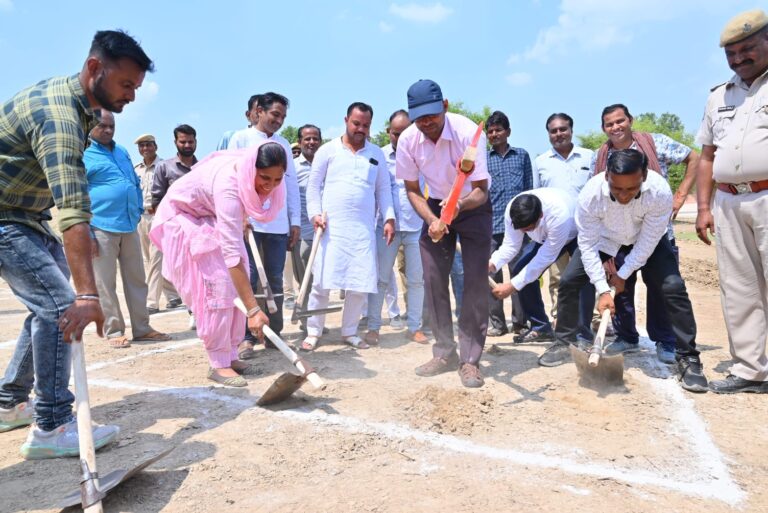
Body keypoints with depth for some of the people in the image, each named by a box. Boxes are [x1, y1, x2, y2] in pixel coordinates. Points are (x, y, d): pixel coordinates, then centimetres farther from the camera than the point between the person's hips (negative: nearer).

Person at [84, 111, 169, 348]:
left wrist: (139, 210, 13)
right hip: (101, 228, -6)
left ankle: (142, 329, 16)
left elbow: (136, 183, 26)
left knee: (136, 280, 8)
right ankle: (114, 332, 10)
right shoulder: (82, 154, -2)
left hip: (129, 226, 6)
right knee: (105, 284, 1)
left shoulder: (121, 151, 18)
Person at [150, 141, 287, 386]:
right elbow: (232, 252, -46)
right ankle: (218, 364, -7)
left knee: (237, 284, 0)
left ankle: (230, 355, 7)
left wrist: (241, 218, 16)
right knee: (216, 287, -16)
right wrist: (253, 309, -49)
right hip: (185, 217, -8)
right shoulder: (228, 185, -41)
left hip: (213, 218, 8)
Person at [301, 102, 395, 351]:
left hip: (364, 229, 3)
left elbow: (383, 189, 12)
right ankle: (313, 332, 12)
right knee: (321, 281, -2)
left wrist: (389, 219, 2)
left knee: (360, 283, 3)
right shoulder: (328, 150, 5)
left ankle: (349, 332, 19)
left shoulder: (377, 154, 13)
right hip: (331, 227, -2)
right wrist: (315, 213, -7)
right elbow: (313, 186, 5)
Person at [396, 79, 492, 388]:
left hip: (473, 206, -3)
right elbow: (412, 190, -7)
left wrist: (459, 206, -48)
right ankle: (445, 353, 14)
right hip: (436, 206, 4)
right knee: (433, 280, 1)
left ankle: (470, 360, -2)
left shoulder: (468, 132, -28)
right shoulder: (407, 140, -18)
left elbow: (481, 191, -26)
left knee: (475, 281, -10)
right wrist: (431, 220, -24)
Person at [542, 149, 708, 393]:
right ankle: (564, 344, 10)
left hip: (645, 242, -1)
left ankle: (688, 358, -4)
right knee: (568, 281, -9)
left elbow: (647, 242, -24)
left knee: (673, 287, -19)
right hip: (604, 240, 1)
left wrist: (622, 275, -18)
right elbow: (588, 245, -26)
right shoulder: (590, 194, -35)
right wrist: (603, 290, -28)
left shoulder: (660, 192, -37)